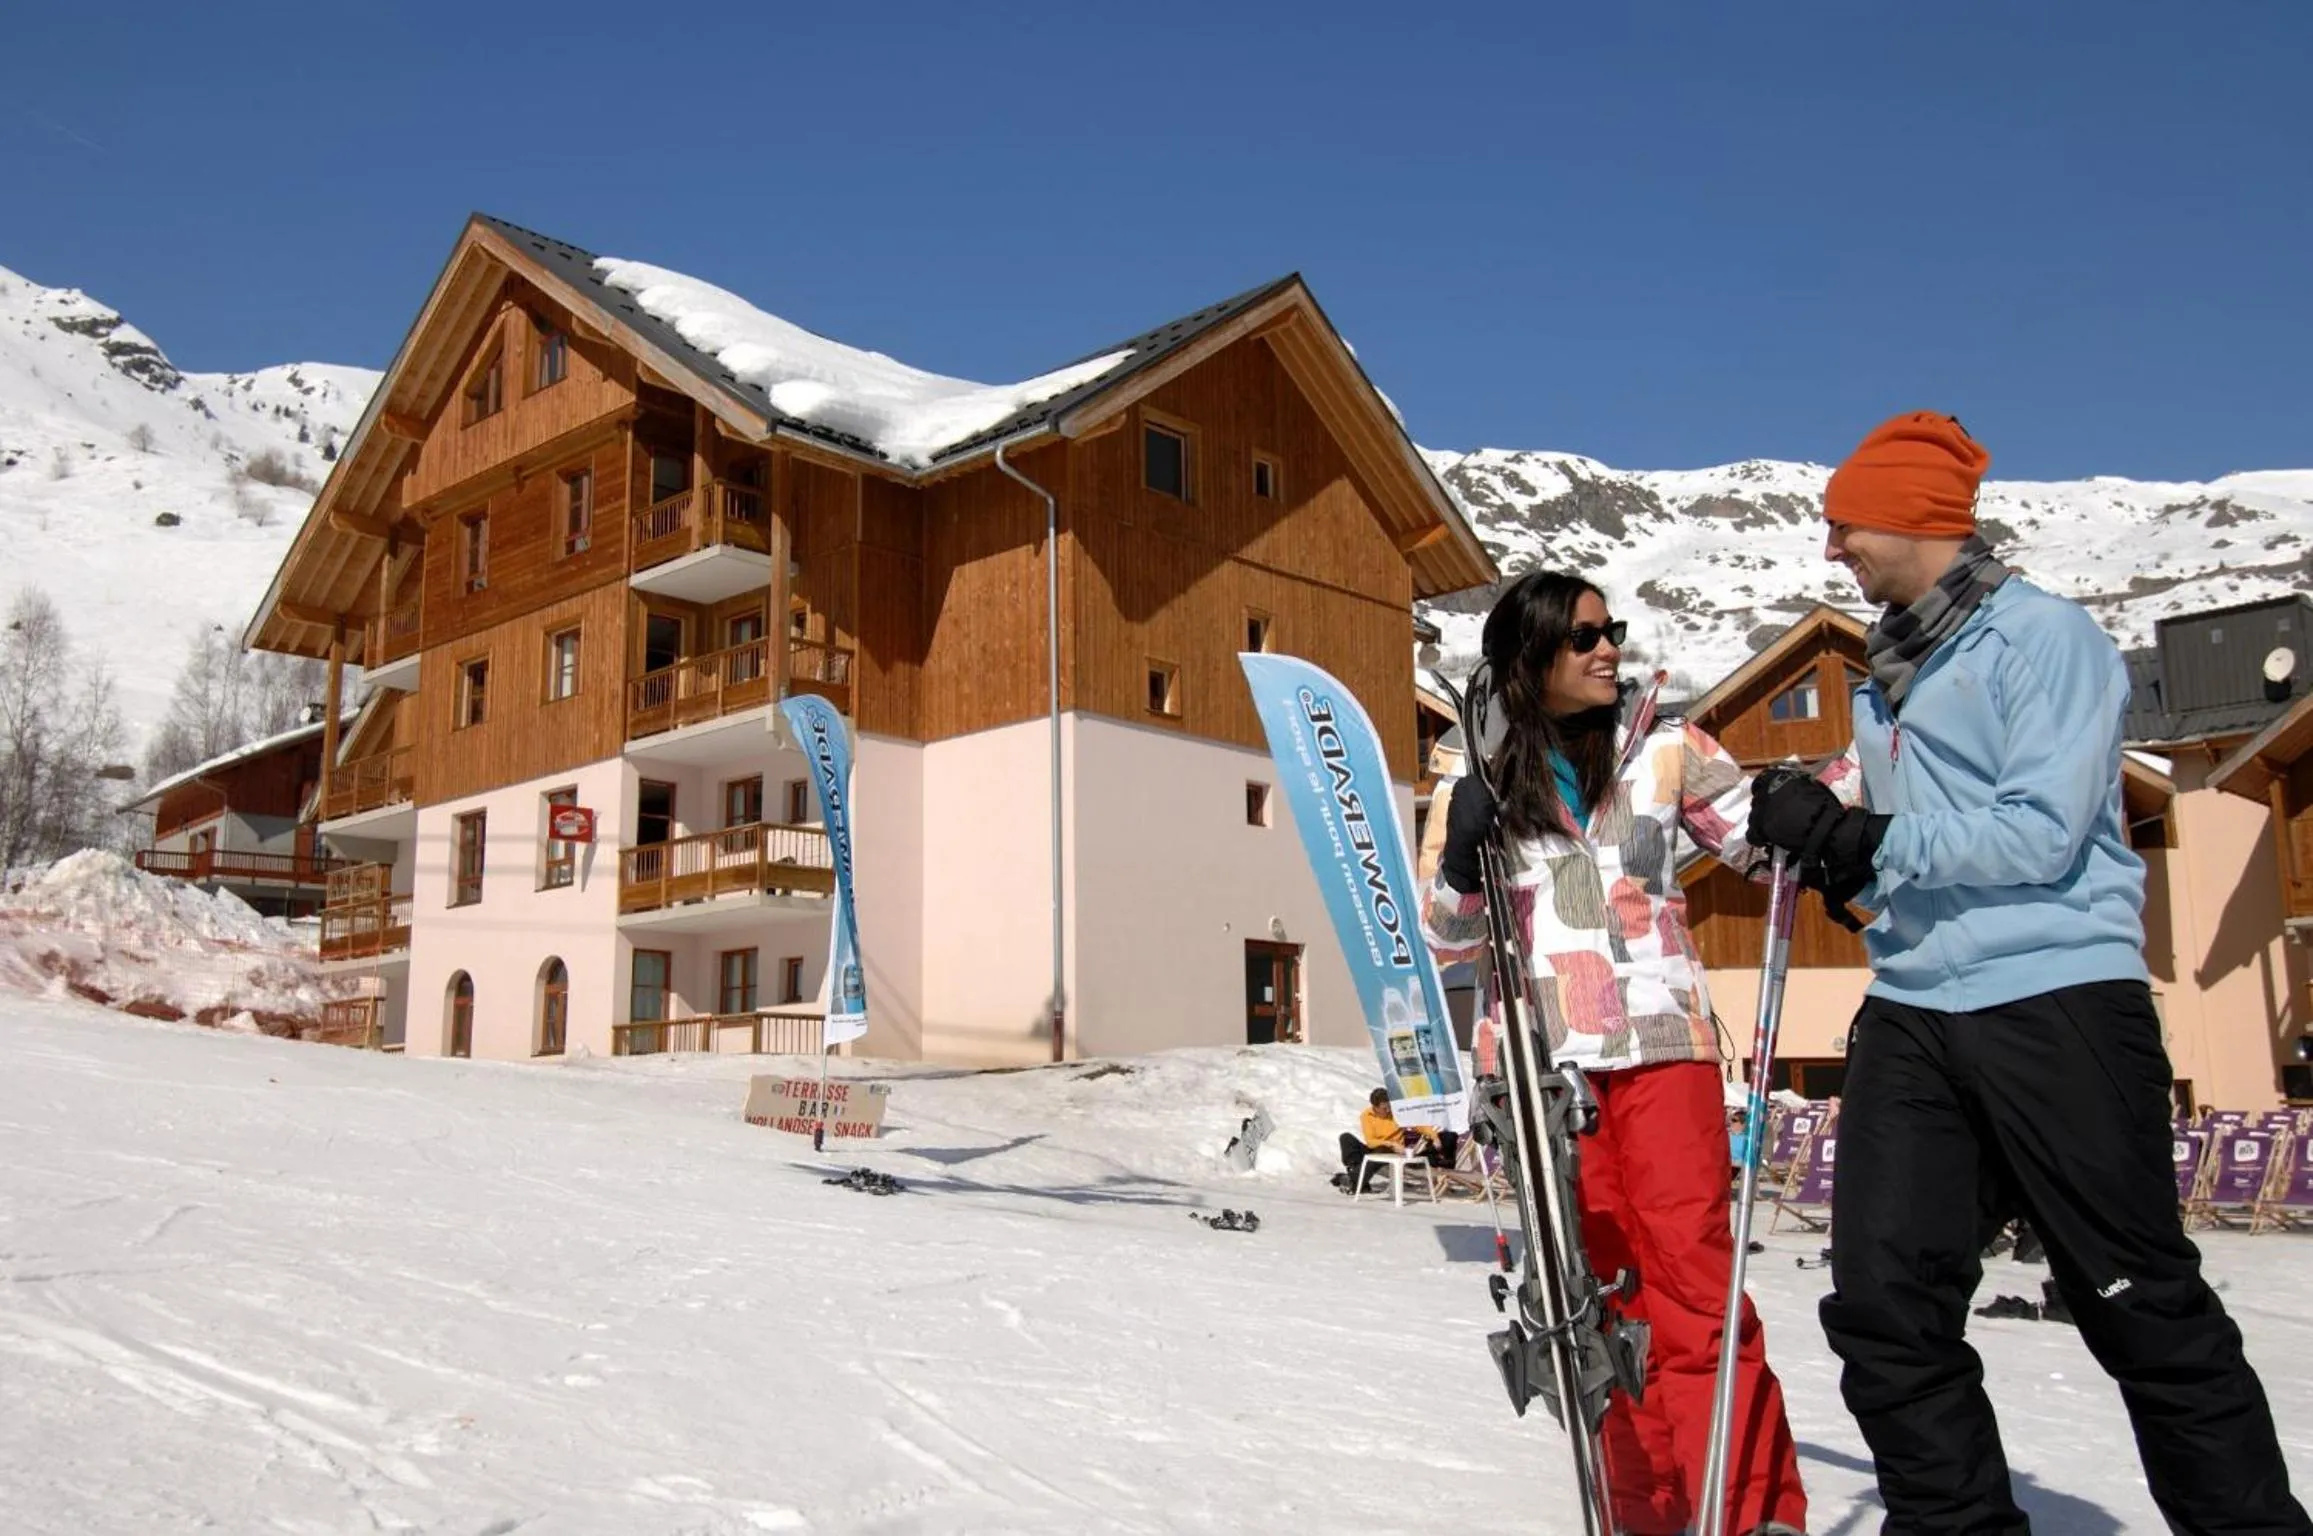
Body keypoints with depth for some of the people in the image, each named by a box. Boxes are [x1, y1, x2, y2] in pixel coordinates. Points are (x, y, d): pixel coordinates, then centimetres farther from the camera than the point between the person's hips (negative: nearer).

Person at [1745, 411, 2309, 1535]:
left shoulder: (2043, 634, -5)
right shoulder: (1889, 671, 18)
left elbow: (2042, 832, -16)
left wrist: (1863, 838, -17)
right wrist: (1824, 845, 4)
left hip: (2057, 1001, -7)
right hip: (1910, 1014, 7)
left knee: (2141, 1302, 4)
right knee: (1884, 1304, 1)